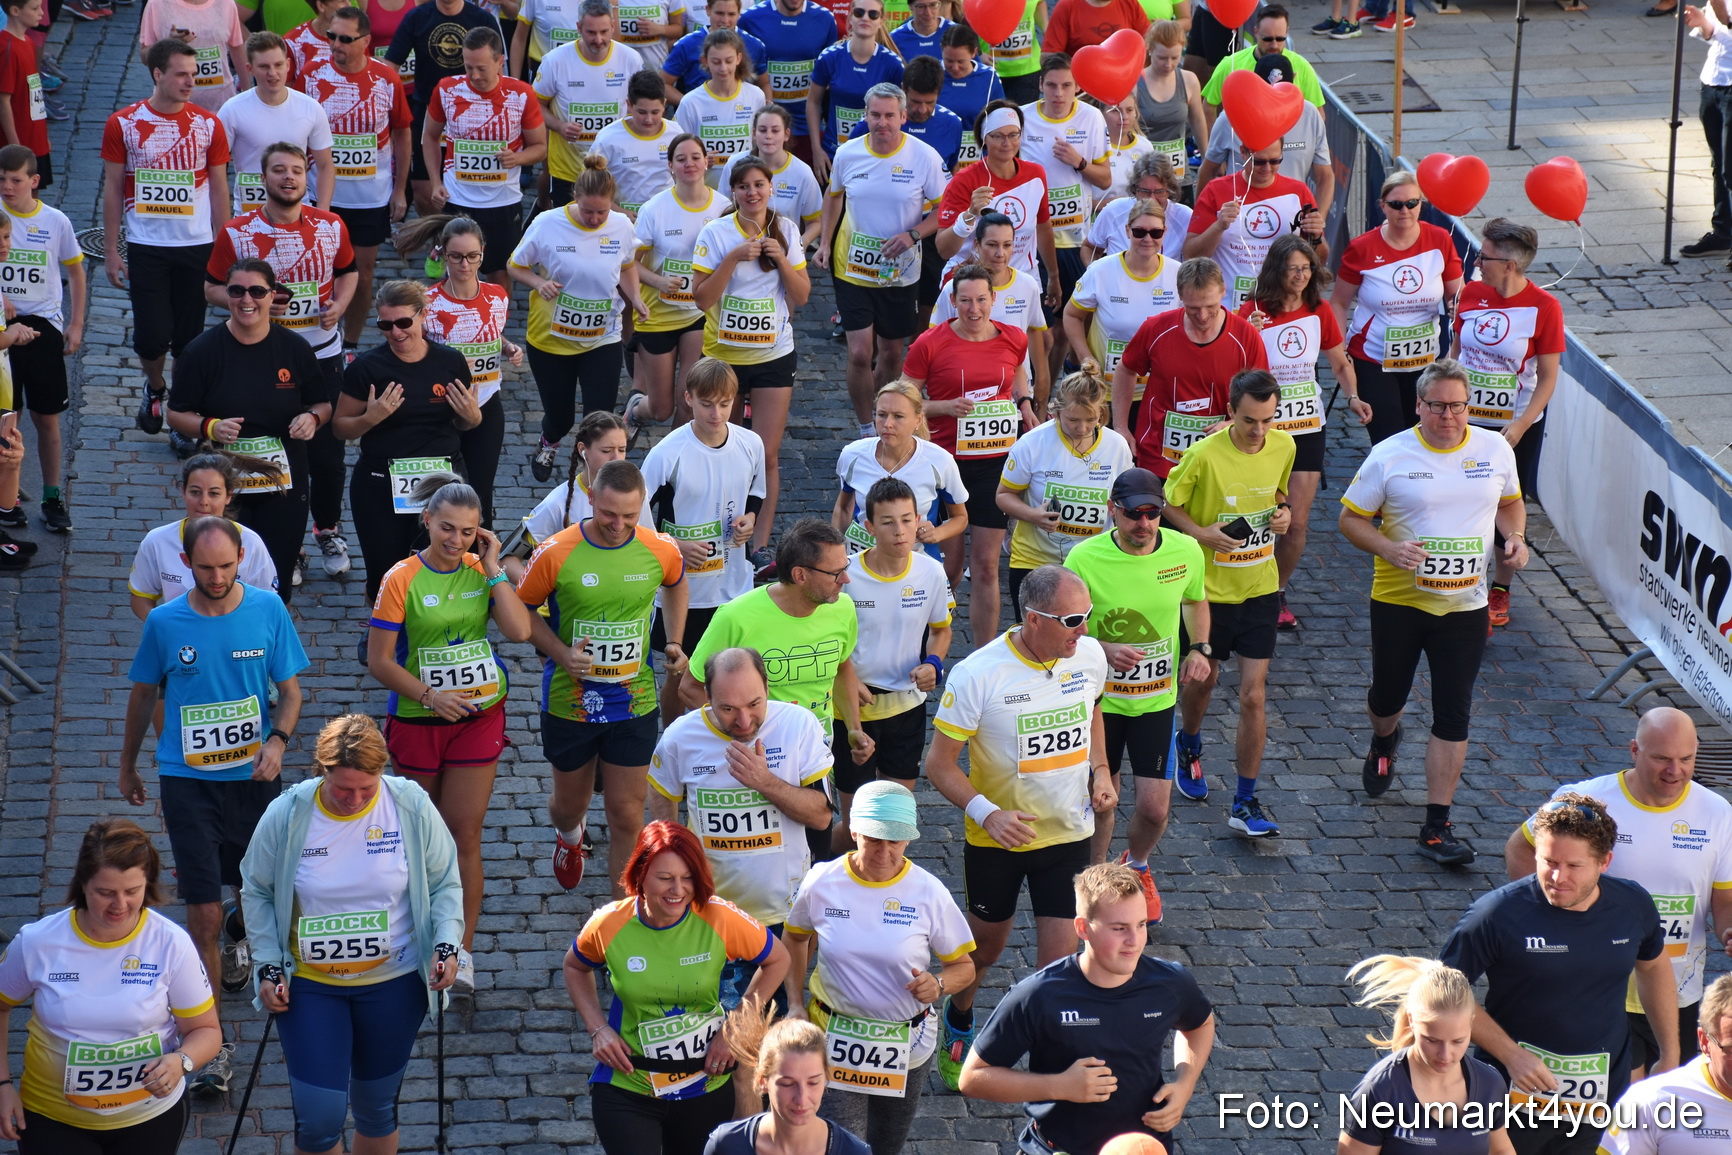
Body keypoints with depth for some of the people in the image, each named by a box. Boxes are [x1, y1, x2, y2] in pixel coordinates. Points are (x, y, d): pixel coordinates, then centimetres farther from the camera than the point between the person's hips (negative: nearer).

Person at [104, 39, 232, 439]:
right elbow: (113, 189, 3)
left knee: (189, 337, 5)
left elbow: (219, 189, 6)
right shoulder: (123, 124, -3)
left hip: (197, 246, 1)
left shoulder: (208, 126, -1)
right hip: (145, 246, -1)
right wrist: (111, 251, 2)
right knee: (151, 336, -3)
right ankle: (155, 388, 29)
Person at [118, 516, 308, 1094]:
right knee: (204, 912, -9)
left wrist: (278, 740, -17)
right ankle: (212, 1043, -3)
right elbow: (143, 695, 7)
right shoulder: (164, 623, -8)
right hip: (188, 780, -2)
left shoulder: (267, 610, -6)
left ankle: (239, 939, 58)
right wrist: (127, 768, 17)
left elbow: (290, 689, 2)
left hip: (254, 774, 2)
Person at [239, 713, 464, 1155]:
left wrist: (447, 944, -12)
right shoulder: (286, 816, -12)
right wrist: (268, 965, -6)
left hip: (394, 985, 1)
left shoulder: (411, 807, -11)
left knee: (376, 1108, 15)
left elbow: (444, 883, 2)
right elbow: (257, 893, 2)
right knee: (319, 1117, -6)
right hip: (308, 986, -1)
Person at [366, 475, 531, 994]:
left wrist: (492, 568, -13)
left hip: (478, 717, 1)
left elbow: (519, 630, -15)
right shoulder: (402, 580, -9)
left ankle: (462, 950, 3)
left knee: (464, 832, -2)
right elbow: (379, 661, -8)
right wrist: (429, 695, -17)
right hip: (417, 719, -1)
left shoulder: (483, 572, -1)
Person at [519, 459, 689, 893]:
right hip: (569, 700, 0)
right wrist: (560, 652, -17)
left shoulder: (661, 551, -9)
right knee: (571, 803, 20)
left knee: (627, 817, 1)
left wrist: (674, 642, 5)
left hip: (634, 703, 0)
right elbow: (523, 609, -2)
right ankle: (569, 835, 58)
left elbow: (676, 585, 16)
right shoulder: (556, 553, -16)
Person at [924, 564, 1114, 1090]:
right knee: (987, 945, 18)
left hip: (1068, 833, 2)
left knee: (1059, 959, -2)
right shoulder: (978, 675, -24)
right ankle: (958, 1021, 49)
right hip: (996, 838, -2)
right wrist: (986, 811, -31)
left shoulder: (1089, 655, -9)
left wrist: (1100, 770, 0)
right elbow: (939, 764, -16)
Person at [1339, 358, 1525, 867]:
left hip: (1465, 606, 1)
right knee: (1388, 696, 17)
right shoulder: (1389, 456, -9)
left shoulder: (1495, 449, -1)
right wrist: (1390, 549, -21)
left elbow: (1510, 502, 17)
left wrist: (1515, 537, -4)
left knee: (1453, 716, -3)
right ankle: (1384, 740, 56)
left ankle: (1436, 827, 3)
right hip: (1398, 600, -1)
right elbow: (1351, 518, -3)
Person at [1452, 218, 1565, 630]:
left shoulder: (1544, 307, -15)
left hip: (1517, 423, -3)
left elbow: (1547, 378, -12)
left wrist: (1518, 428, -20)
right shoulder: (1471, 293, -3)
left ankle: (1500, 591, 27)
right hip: (1466, 418, 3)